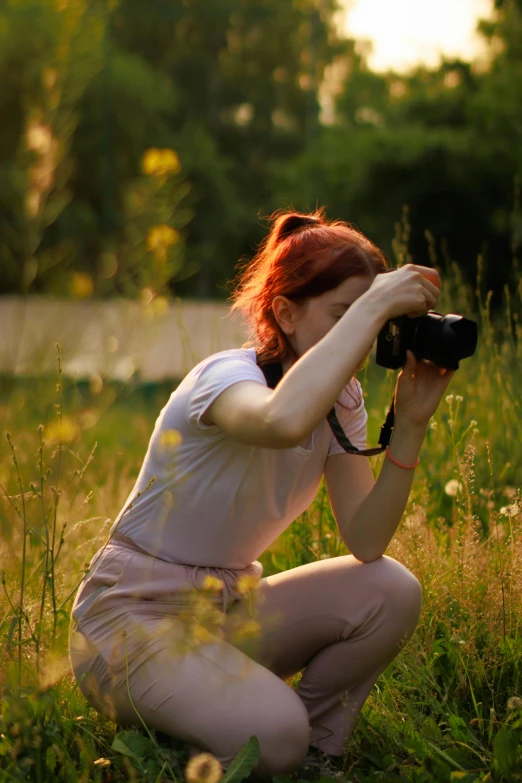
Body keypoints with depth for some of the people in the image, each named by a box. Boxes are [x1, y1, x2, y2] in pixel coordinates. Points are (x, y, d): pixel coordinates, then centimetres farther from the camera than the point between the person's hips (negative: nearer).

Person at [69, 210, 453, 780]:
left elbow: (365, 542, -9)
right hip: (134, 613, -7)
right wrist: (372, 306, -42)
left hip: (229, 603, 7)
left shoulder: (341, 397, 1)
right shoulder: (226, 376, -22)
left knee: (391, 592, -16)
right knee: (273, 734, -31)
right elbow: (284, 421, -51)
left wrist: (411, 424, -18)